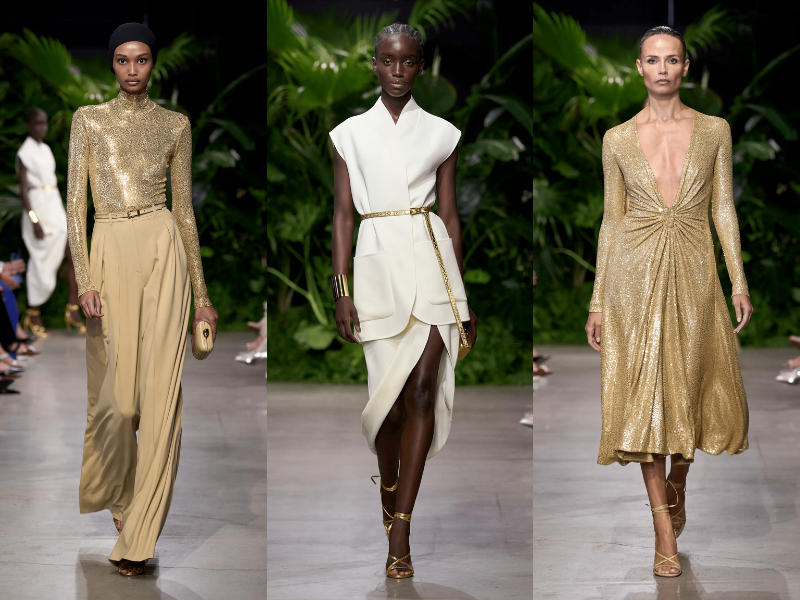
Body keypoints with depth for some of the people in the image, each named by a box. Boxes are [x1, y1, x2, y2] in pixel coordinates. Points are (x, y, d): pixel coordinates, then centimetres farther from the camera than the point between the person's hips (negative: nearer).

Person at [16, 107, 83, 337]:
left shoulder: (46, 149, 15)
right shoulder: (25, 152, -8)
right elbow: (23, 189, -12)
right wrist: (34, 219, -19)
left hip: (56, 206, 8)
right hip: (39, 207, -7)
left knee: (74, 256, -2)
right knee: (42, 264, -3)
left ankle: (72, 310, 2)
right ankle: (33, 316, 8)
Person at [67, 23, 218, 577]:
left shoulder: (175, 125, 10)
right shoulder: (89, 120, 8)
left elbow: (185, 209, 13)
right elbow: (76, 202, 2)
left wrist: (201, 292, 11)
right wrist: (84, 279, -9)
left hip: (163, 249, 0)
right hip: (109, 252, 0)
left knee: (160, 390, -5)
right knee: (114, 392, 1)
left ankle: (139, 534, 0)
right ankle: (107, 495, 31)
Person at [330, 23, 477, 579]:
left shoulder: (441, 134, 9)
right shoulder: (351, 133, 8)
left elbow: (451, 215, 11)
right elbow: (343, 214, 6)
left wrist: (463, 296, 10)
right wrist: (342, 292, -1)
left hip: (430, 258, 0)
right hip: (378, 262, 0)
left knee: (422, 390, -10)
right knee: (389, 393, 1)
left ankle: (400, 531, -9)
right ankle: (389, 497, 27)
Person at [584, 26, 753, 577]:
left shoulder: (714, 131, 4)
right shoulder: (619, 139, 4)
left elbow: (724, 210, 6)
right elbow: (612, 219, 7)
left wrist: (740, 282, -1)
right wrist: (598, 301, 5)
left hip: (693, 273, 1)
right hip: (635, 273, 0)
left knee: (688, 386, 7)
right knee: (645, 394, -3)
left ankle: (678, 481, 38)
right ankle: (665, 533, 2)